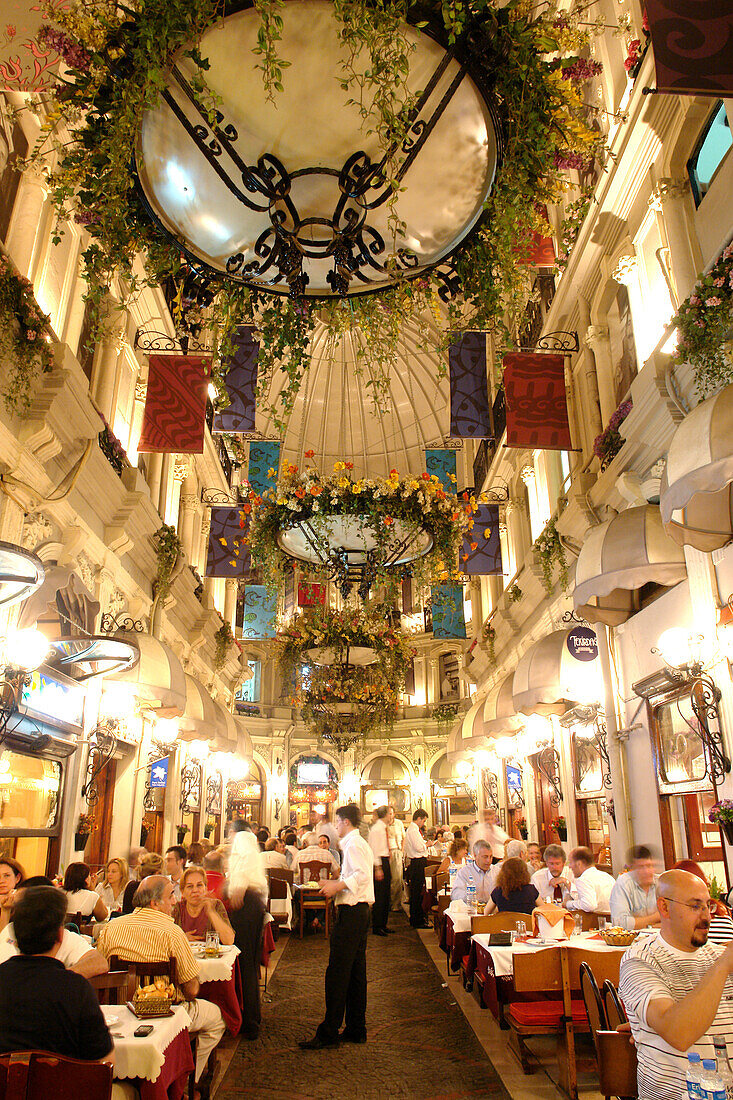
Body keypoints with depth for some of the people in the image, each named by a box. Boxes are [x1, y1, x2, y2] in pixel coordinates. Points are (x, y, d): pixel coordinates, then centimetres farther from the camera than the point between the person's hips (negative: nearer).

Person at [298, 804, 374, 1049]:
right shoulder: (360, 843, 18)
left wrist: (337, 886, -19)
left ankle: (329, 1032, 0)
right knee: (356, 972, 13)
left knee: (337, 973, -5)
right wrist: (336, 883, 16)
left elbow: (362, 875, -24)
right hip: (360, 911, 10)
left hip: (351, 912, -10)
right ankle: (356, 1029, 19)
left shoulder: (353, 844, -13)